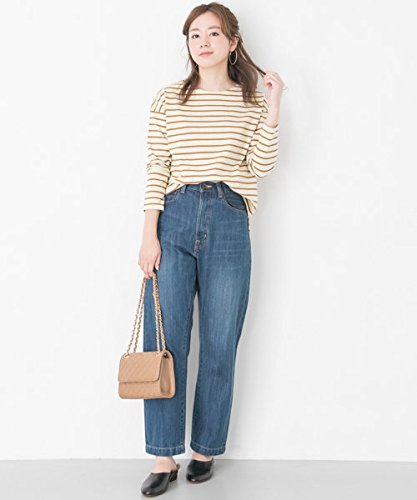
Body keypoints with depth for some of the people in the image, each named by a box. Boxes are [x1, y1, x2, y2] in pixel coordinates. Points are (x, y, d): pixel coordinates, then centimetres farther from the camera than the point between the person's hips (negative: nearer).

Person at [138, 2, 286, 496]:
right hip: (174, 219, 0)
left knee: (220, 346, 4)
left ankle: (205, 450, 21)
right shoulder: (168, 99, 9)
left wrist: (273, 106, -5)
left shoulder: (252, 101, 10)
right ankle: (164, 458, 10)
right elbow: (156, 170, 3)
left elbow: (262, 166, -3)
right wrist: (149, 234, -4)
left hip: (229, 224, 0)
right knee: (164, 342, -2)